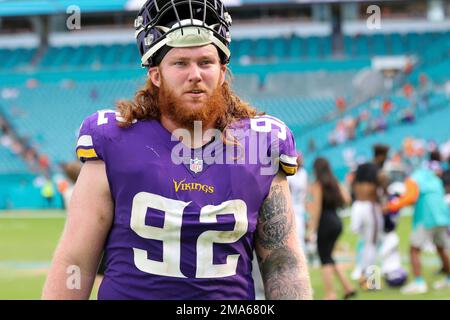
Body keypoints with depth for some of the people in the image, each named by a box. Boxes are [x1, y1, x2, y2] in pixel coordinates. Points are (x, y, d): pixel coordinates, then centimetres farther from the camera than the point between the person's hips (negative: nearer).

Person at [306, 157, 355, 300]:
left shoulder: (317, 185, -8)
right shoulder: (335, 183, 12)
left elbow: (317, 209, -13)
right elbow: (346, 199, 7)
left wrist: (312, 229, -12)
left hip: (325, 223, -7)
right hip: (336, 222, 7)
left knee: (325, 259, -2)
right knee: (328, 257, 18)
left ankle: (330, 294, -5)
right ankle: (347, 287, 12)